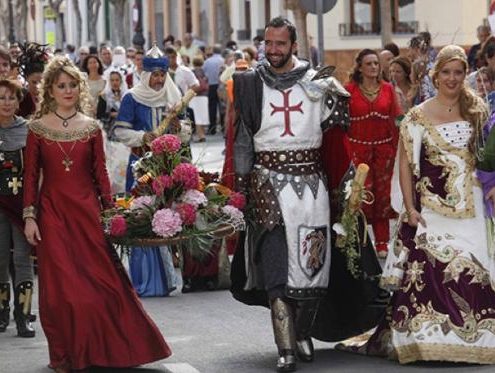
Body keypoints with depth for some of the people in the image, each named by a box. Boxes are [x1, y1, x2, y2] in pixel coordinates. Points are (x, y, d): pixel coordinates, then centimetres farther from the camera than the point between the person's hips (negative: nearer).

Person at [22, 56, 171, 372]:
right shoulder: (38, 128, 2)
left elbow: (101, 174, 6)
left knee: (101, 279, -1)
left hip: (87, 210, 1)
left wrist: (110, 211, 1)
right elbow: (31, 176, 1)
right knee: (61, 286, 0)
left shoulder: (91, 128, 5)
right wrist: (29, 217, -5)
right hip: (53, 212, -1)